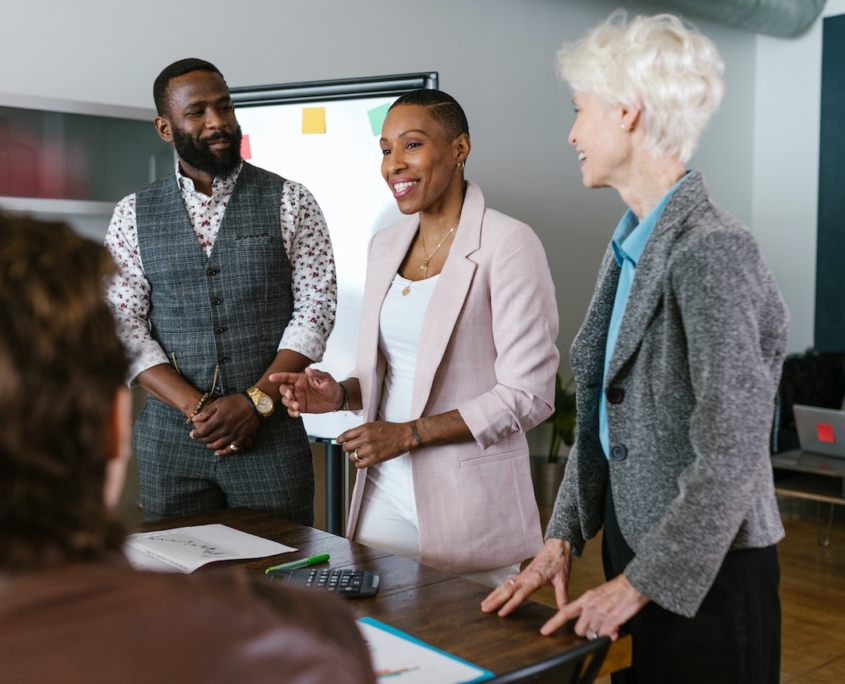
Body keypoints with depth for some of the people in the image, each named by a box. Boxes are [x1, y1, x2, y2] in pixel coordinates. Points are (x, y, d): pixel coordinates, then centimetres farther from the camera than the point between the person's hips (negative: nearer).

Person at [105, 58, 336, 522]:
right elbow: (124, 325, 0)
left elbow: (315, 308, -5)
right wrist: (196, 408, -12)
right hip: (170, 436, 2)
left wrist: (255, 401, -14)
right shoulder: (133, 214, 6)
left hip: (271, 433, -1)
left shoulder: (289, 202, 1)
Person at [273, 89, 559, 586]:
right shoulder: (386, 245, 10)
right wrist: (342, 394, -2)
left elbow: (528, 395, -15)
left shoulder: (507, 244, -12)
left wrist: (410, 433, -17)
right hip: (384, 491, 6)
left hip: (468, 503, -6)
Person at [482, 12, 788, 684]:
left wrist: (638, 585, -17)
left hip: (704, 577, -8)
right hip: (633, 547, 8)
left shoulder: (711, 250, -21)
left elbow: (733, 455, -23)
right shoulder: (629, 246, 7)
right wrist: (562, 539, 4)